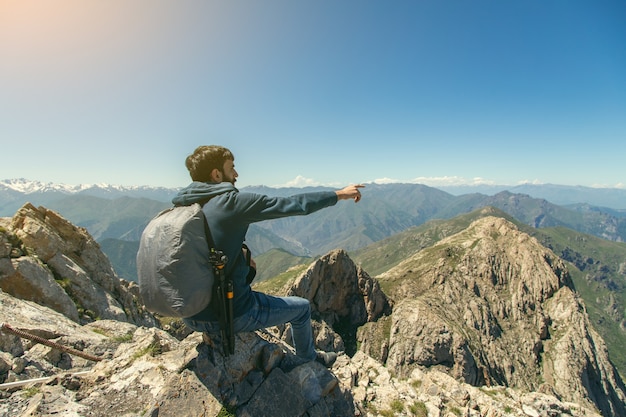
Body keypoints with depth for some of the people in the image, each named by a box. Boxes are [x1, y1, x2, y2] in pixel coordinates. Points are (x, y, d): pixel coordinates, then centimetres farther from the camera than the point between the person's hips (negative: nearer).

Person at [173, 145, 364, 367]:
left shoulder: (181, 207, 1)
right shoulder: (230, 203, -21)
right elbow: (293, 204, -16)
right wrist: (339, 194, -5)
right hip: (229, 316, -7)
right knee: (301, 307, 15)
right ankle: (309, 360, 43)